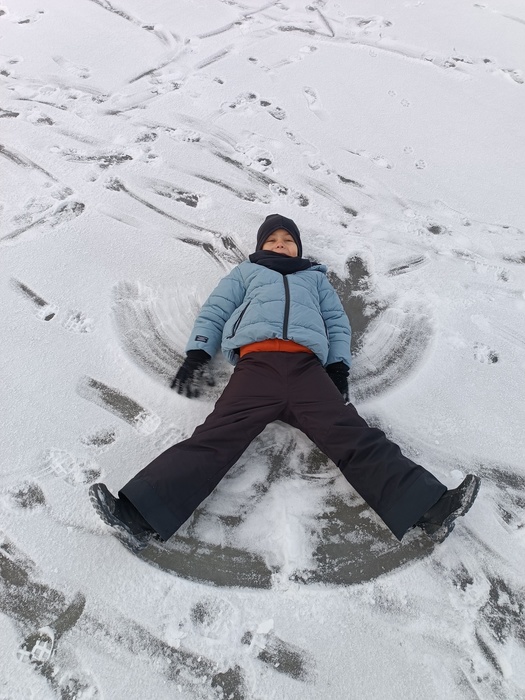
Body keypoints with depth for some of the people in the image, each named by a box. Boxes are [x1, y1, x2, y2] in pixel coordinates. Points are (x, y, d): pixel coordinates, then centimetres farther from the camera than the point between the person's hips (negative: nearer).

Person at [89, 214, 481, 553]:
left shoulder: (315, 278, 38)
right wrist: (196, 355, 6)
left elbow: (338, 322, 26)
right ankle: (143, 516, -34)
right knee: (216, 437, -21)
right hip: (256, 364, -1)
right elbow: (214, 312, 24)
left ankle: (427, 507, -29)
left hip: (308, 366, 1)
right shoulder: (246, 273, 35)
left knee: (354, 437, -16)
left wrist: (340, 367, 7)